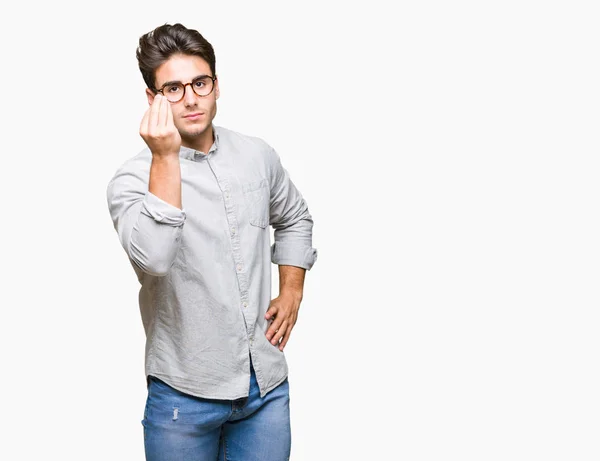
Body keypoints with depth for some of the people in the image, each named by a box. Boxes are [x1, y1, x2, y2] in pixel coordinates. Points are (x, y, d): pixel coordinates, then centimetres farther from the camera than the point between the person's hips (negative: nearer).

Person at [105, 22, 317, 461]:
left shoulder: (258, 155, 3)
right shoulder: (133, 179, -11)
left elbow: (295, 219, 21)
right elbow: (154, 258, -30)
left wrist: (291, 293, 10)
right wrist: (165, 158, -30)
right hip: (186, 395, -3)